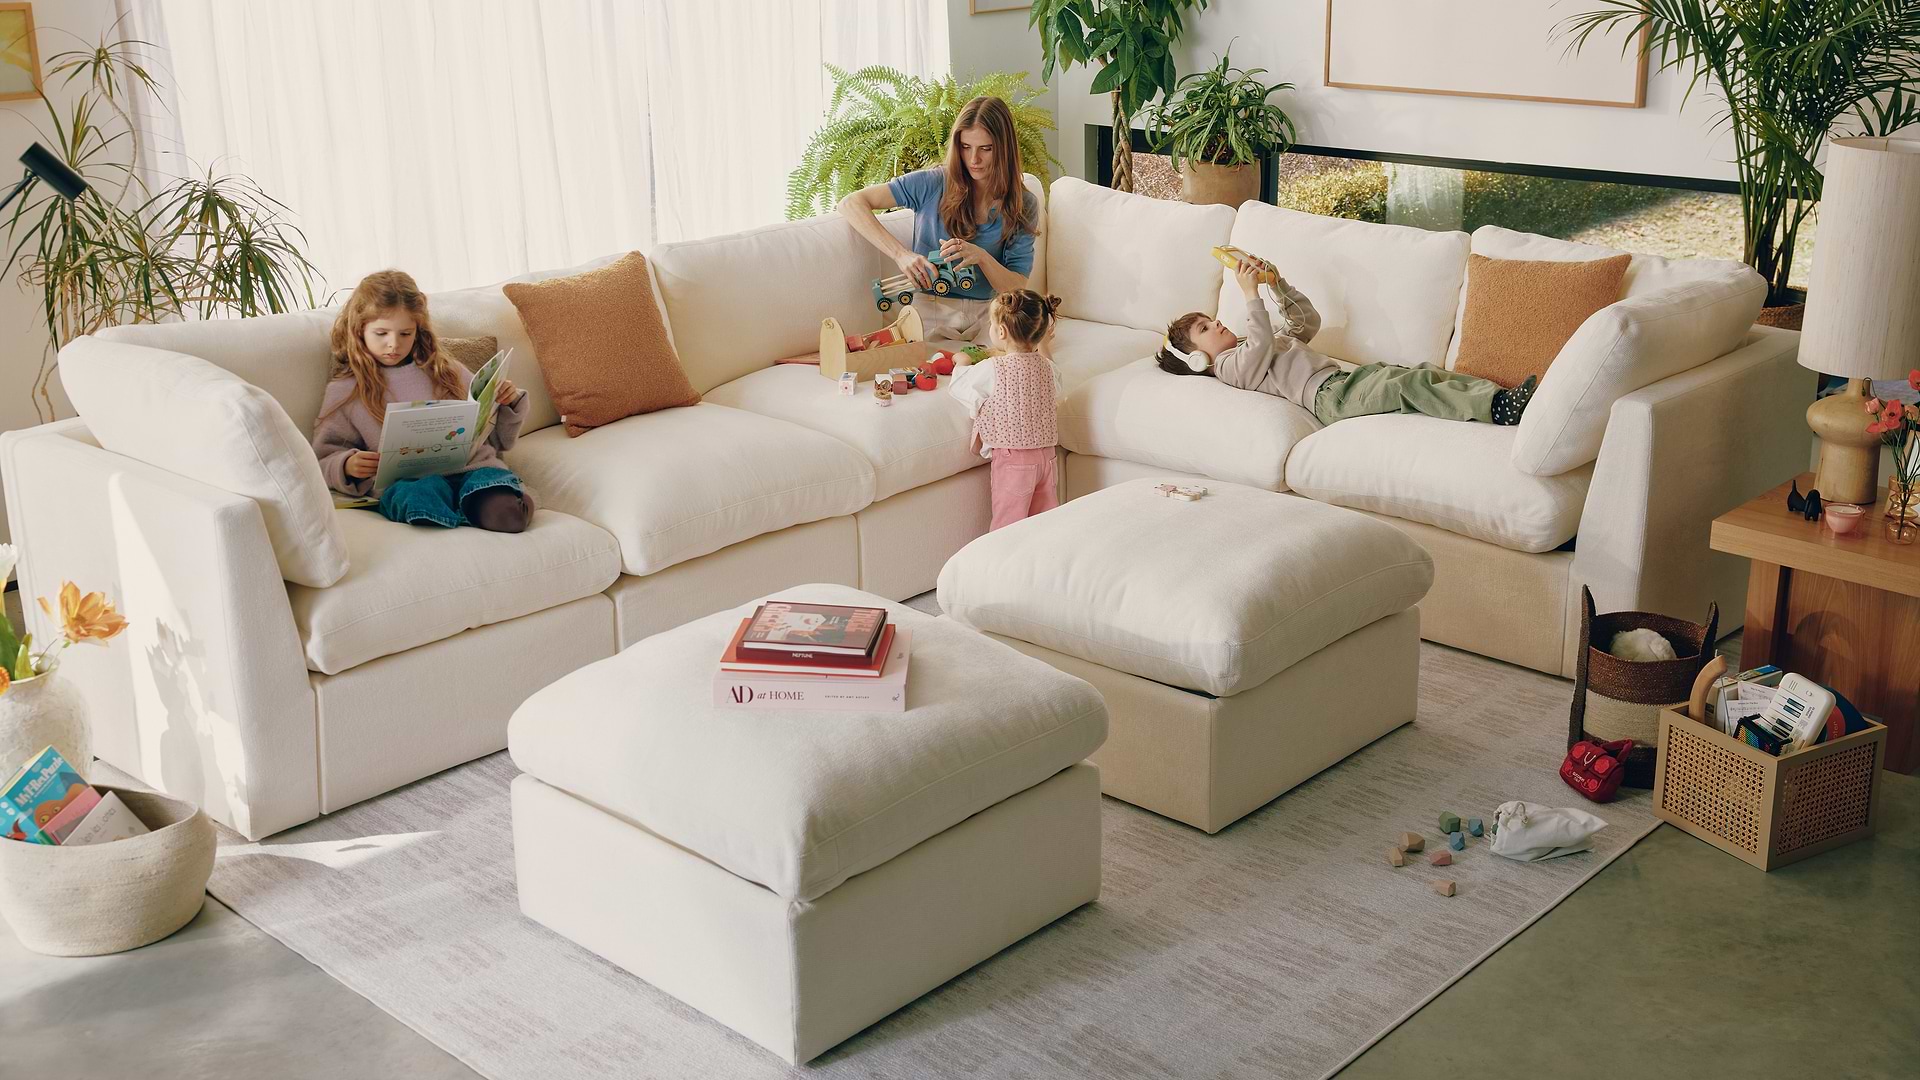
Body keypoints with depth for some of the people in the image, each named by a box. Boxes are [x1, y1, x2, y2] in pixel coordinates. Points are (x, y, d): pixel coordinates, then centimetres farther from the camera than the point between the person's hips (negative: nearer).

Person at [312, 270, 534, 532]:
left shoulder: (444, 371, 23)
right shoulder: (345, 392, 17)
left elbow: (494, 437, 27)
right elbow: (324, 460, 17)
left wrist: (509, 403, 7)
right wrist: (347, 466, -6)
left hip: (472, 466, 1)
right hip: (406, 481, -1)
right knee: (422, 495, -40)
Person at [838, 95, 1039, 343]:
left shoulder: (1023, 206, 4)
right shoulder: (933, 184, -3)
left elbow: (1017, 288, -1)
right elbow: (851, 204, -9)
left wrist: (981, 257, -21)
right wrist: (900, 254, -21)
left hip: (987, 313, 1)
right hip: (930, 308, -1)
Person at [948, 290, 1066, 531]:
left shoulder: (991, 370, -15)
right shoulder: (1047, 367, 2)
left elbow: (959, 388, -1)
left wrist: (961, 364, 20)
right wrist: (1043, 350, 32)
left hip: (1011, 460, -6)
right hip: (1046, 456, 6)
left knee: (1007, 526, 0)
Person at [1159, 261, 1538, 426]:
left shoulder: (1259, 345, 32)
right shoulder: (1230, 366, 3)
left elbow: (1308, 321, 34)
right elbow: (1261, 349, -20)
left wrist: (1278, 285, 24)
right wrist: (1251, 295, -18)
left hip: (1344, 377, 10)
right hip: (1329, 395, -10)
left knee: (1427, 374, -10)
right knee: (1408, 388, -29)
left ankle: (1499, 397, -24)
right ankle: (1496, 407, -39)